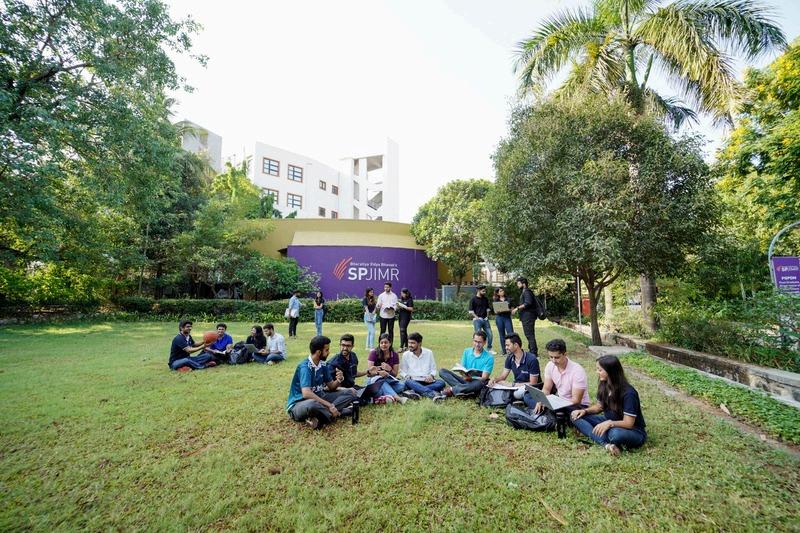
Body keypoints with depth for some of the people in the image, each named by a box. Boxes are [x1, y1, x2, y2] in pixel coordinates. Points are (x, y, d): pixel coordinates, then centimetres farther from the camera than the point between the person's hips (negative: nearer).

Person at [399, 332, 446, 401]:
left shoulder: (428, 353, 9)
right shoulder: (406, 355, 7)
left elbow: (433, 369, 13)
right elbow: (402, 372, 9)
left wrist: (431, 375, -8)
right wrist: (407, 376, -12)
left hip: (427, 382, 1)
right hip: (414, 382, -1)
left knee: (441, 383, -28)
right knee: (408, 382, -35)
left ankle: (414, 391, -38)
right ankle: (433, 394, -50)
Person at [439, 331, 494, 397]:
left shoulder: (489, 357, -7)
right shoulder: (466, 352, 6)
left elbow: (484, 378, -12)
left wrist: (471, 378, -31)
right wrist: (464, 375, -21)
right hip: (465, 380, 4)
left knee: (479, 384, -41)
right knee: (442, 371, -13)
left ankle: (452, 390, -29)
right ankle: (462, 388, -32)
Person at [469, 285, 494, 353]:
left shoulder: (485, 299, 11)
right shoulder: (473, 299, -6)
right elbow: (471, 311, -8)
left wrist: (487, 316, 8)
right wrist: (477, 318, -14)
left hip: (485, 319, 6)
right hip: (477, 319, -5)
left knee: (489, 334, 5)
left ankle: (490, 349, 21)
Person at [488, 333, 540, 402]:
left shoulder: (531, 359, -19)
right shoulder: (510, 358, -1)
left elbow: (533, 383, -17)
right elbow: (503, 376, 6)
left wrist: (514, 384, -21)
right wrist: (495, 380, -16)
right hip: (516, 387, 6)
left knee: (518, 393, -38)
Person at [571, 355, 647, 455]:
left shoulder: (628, 393, -25)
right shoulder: (604, 385, -4)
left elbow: (628, 423, -24)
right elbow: (600, 406, 9)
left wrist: (609, 423, -41)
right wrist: (585, 411, -9)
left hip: (633, 432, -7)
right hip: (608, 423, 7)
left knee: (615, 434, -43)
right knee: (576, 416, -11)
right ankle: (607, 444, -26)